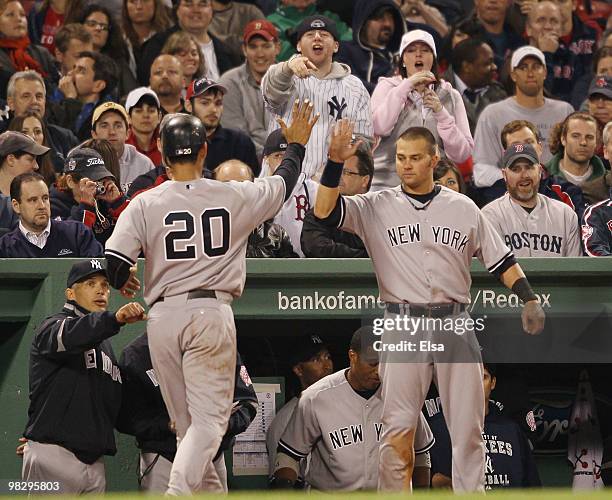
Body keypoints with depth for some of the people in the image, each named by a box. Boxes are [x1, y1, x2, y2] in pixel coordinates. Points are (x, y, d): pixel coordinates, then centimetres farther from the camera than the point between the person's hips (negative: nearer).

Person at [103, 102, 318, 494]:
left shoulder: (146, 203, -2)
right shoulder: (234, 196, 1)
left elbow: (113, 263, -8)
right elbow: (284, 184, 19)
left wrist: (123, 282, 15)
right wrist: (297, 143, 37)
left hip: (163, 317, 1)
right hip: (211, 312, -1)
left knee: (187, 423, 13)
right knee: (208, 417, -5)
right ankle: (178, 493, -25)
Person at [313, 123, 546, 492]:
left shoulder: (463, 208, 9)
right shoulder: (376, 207, 4)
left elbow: (500, 260, 11)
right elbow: (325, 211, -9)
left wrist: (529, 299, -2)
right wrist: (335, 163, -19)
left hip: (455, 324, 1)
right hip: (402, 326, -1)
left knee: (468, 426, 3)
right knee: (397, 427, -4)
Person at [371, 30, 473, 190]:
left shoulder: (450, 97, 11)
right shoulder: (388, 87, 8)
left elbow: (462, 154, 2)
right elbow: (379, 127, -13)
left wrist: (441, 113, -8)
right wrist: (406, 86, -13)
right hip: (387, 182, -1)